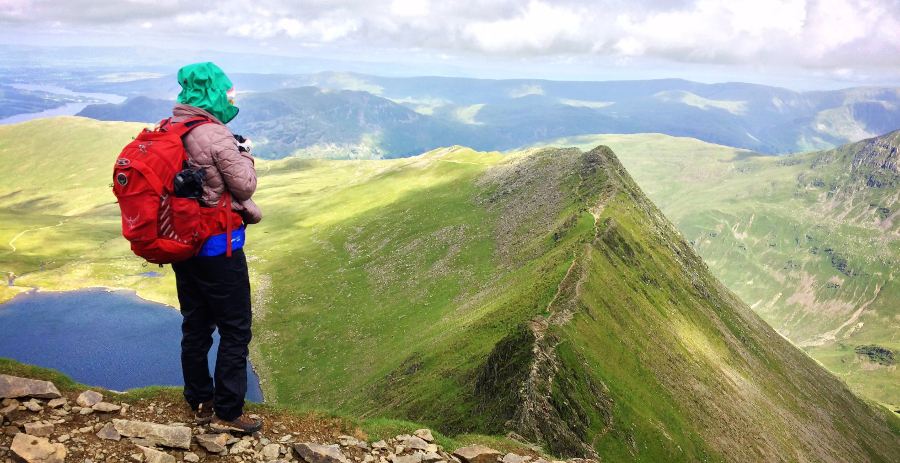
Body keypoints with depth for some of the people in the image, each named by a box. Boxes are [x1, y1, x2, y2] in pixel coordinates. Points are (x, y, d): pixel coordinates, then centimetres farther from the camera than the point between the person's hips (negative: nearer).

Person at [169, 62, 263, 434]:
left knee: (196, 326, 18)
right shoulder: (215, 135, -20)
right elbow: (245, 184, -15)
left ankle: (200, 403, 30)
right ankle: (227, 413, 9)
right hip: (218, 247, -8)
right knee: (235, 329, 3)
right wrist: (244, 154, 3)